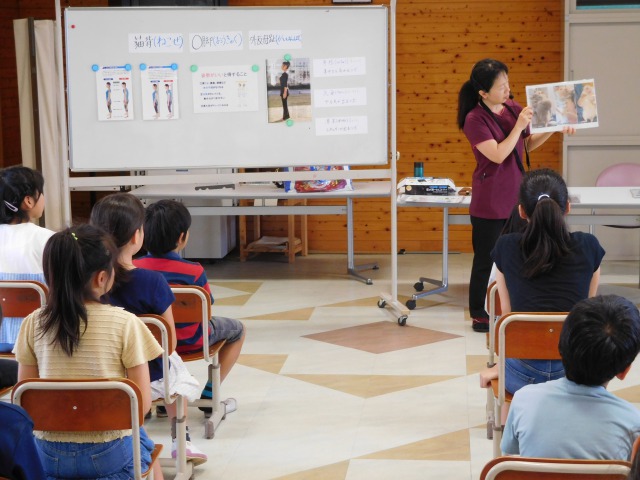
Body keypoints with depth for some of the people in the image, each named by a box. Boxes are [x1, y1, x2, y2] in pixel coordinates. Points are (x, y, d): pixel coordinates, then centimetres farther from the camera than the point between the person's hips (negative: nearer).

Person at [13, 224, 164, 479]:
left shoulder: (33, 324, -5)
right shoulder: (125, 323, -14)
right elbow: (142, 402, -12)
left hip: (49, 455, 3)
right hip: (109, 454, -3)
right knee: (144, 445, 32)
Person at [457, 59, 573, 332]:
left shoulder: (513, 108, 4)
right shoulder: (475, 119, -15)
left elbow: (527, 146, 15)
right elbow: (498, 155, -22)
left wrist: (553, 130, 2)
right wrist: (518, 126, -22)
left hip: (515, 196, 6)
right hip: (489, 202, -6)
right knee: (486, 259, 5)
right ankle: (480, 317, 17)